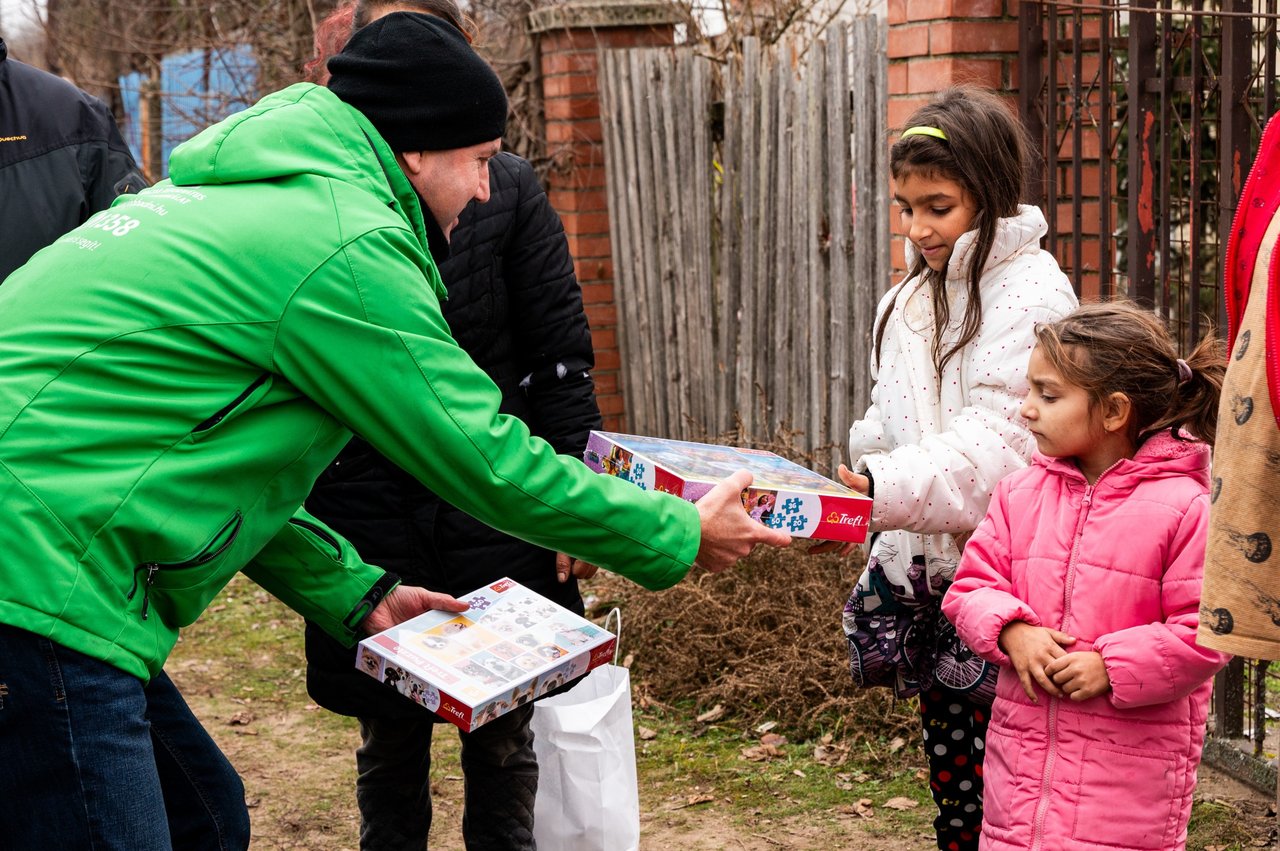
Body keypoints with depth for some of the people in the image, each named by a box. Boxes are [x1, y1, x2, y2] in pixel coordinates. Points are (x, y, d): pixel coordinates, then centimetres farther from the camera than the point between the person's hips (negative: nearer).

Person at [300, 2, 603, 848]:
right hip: (365, 519, 0)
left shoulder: (504, 186, 0)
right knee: (390, 746, 12)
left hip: (496, 515, 0)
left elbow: (561, 353, 0)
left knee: (503, 745, 11)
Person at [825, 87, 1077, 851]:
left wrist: (885, 488, -31)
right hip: (919, 567, 7)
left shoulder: (1033, 294, -11)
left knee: (1000, 781, -3)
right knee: (950, 770, 13)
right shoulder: (912, 300, 14)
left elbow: (1002, 444, -21)